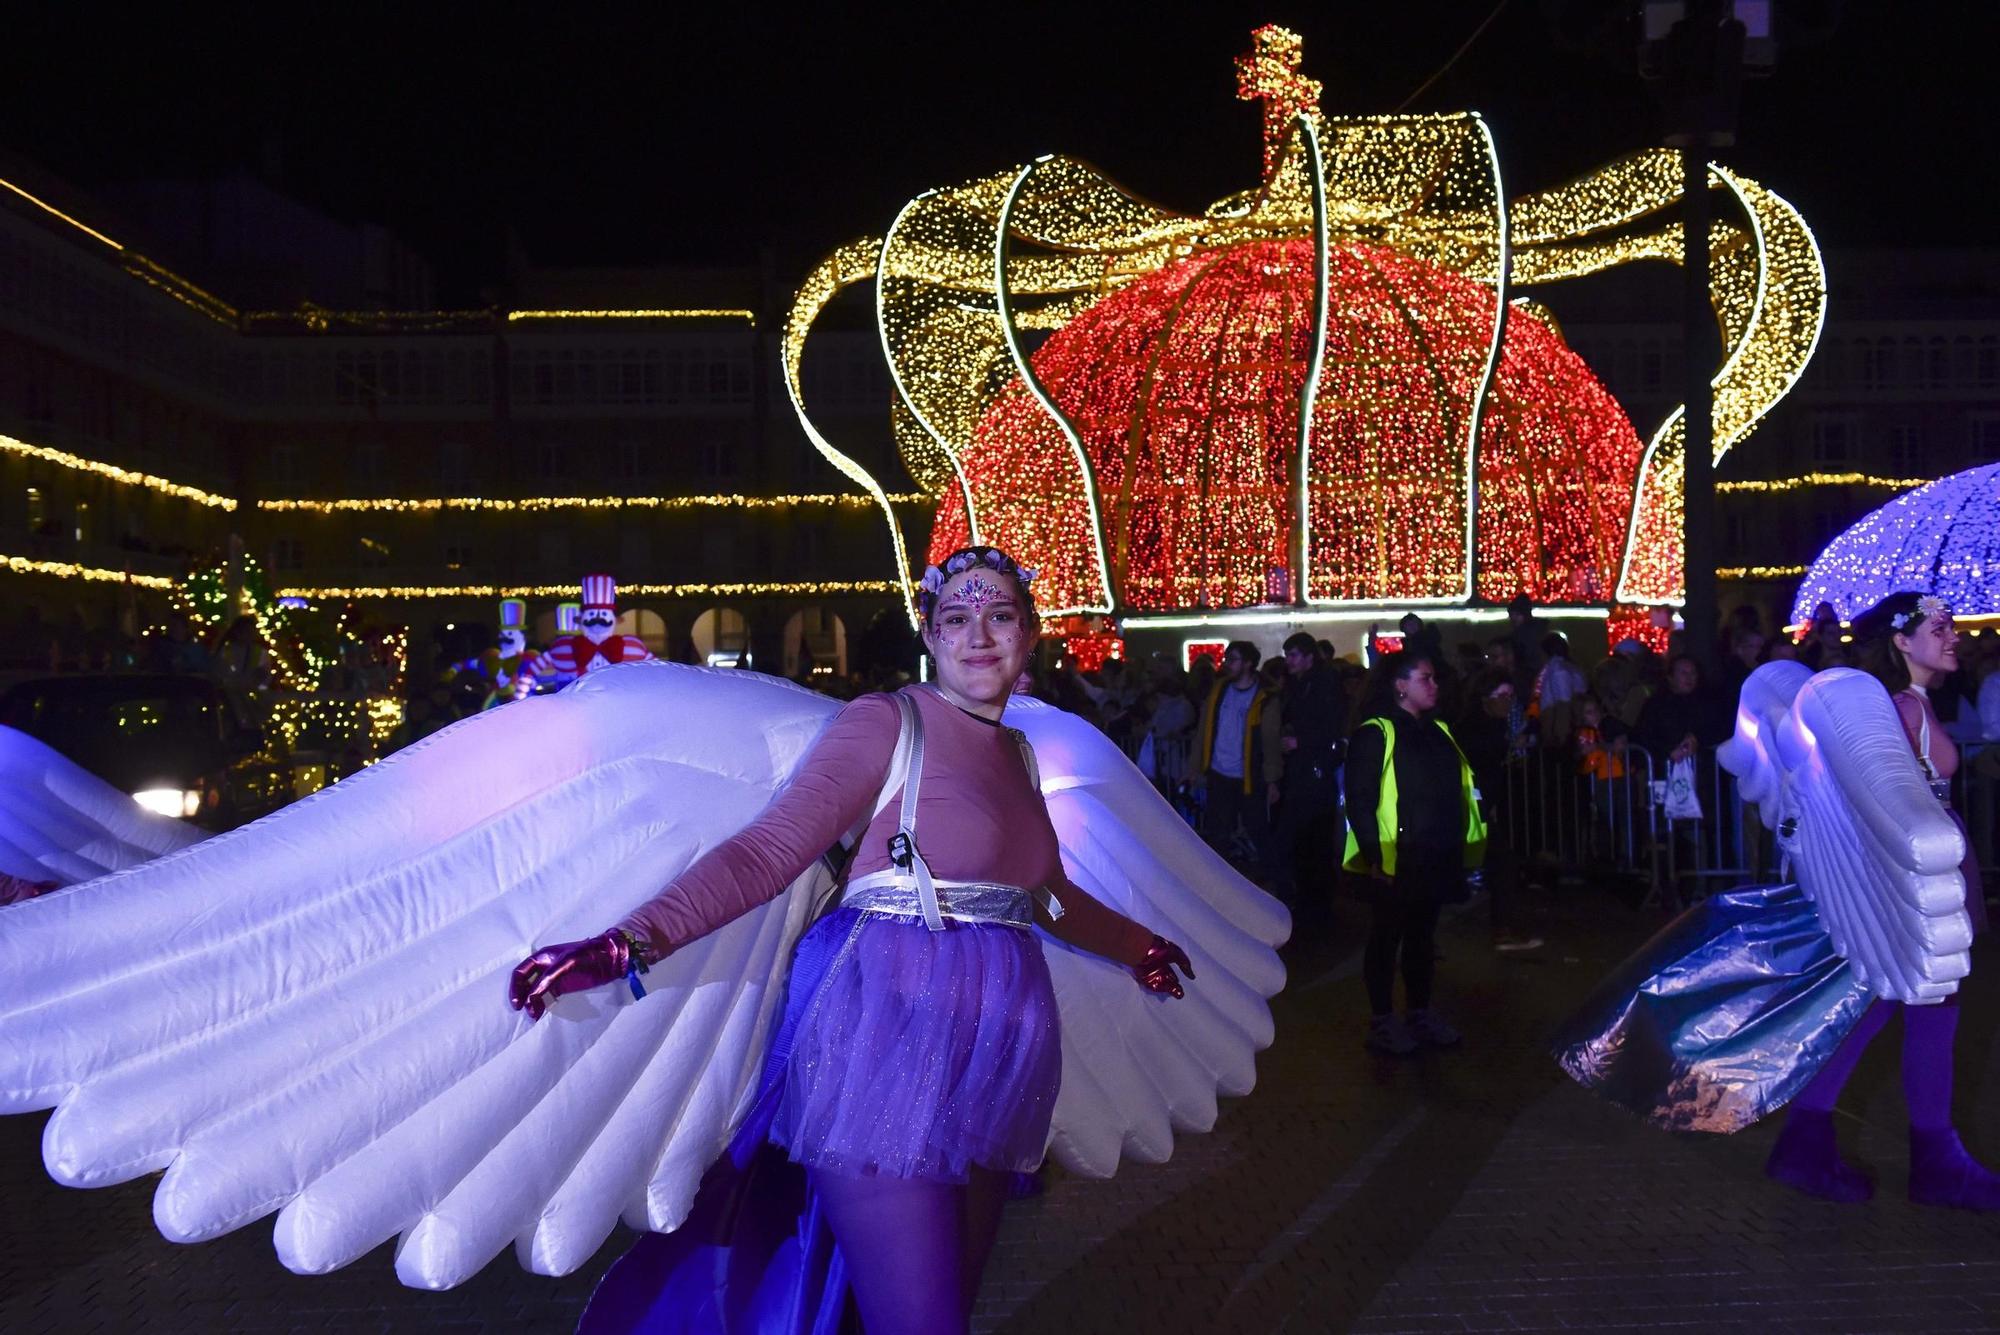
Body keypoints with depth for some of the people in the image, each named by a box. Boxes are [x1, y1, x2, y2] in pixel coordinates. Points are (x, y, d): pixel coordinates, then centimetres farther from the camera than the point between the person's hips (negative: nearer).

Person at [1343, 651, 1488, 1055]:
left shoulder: (1437, 732, 15)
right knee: (1387, 935, 3)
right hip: (1396, 858, -7)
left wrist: (1461, 846, 12)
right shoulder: (1374, 734, -9)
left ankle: (1420, 1014, 25)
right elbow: (1359, 799, -14)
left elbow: (1458, 788, 20)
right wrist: (1374, 853, -19)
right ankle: (1382, 1021, 11)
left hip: (1436, 857, 7)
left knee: (1423, 934, 15)